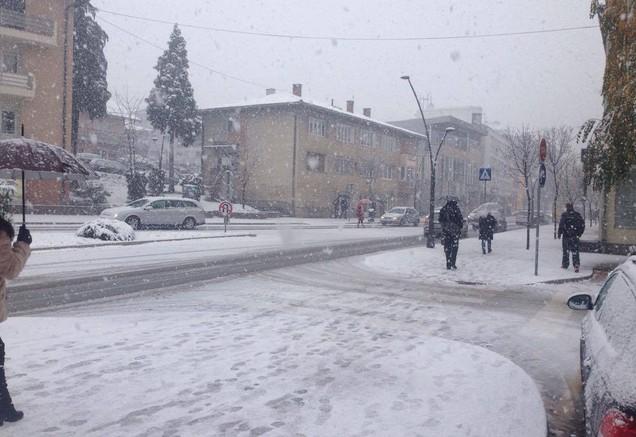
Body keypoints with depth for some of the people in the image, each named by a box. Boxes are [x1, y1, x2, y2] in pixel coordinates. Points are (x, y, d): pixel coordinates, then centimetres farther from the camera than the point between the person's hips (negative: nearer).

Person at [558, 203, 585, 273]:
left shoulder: (564, 215, -7)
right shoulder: (577, 215, 6)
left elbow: (561, 225, -13)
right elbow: (583, 224, 8)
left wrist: (559, 233, -5)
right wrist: (580, 233, 15)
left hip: (566, 235, -3)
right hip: (575, 236, 3)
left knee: (566, 250, 10)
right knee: (575, 251, 4)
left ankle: (565, 264, 19)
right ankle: (576, 264, -9)